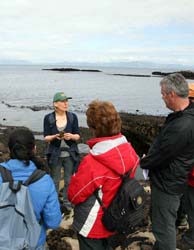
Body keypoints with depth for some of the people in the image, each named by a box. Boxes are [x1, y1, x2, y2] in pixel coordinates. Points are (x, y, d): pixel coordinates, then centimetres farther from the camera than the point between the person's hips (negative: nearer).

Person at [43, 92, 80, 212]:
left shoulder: (73, 116, -1)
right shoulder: (48, 118, -4)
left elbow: (78, 136, 0)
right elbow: (46, 137, -3)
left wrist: (71, 136, -21)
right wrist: (55, 137, -23)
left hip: (70, 154, 1)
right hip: (55, 154, -1)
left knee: (69, 181, 6)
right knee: (55, 181, 7)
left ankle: (67, 203, 22)